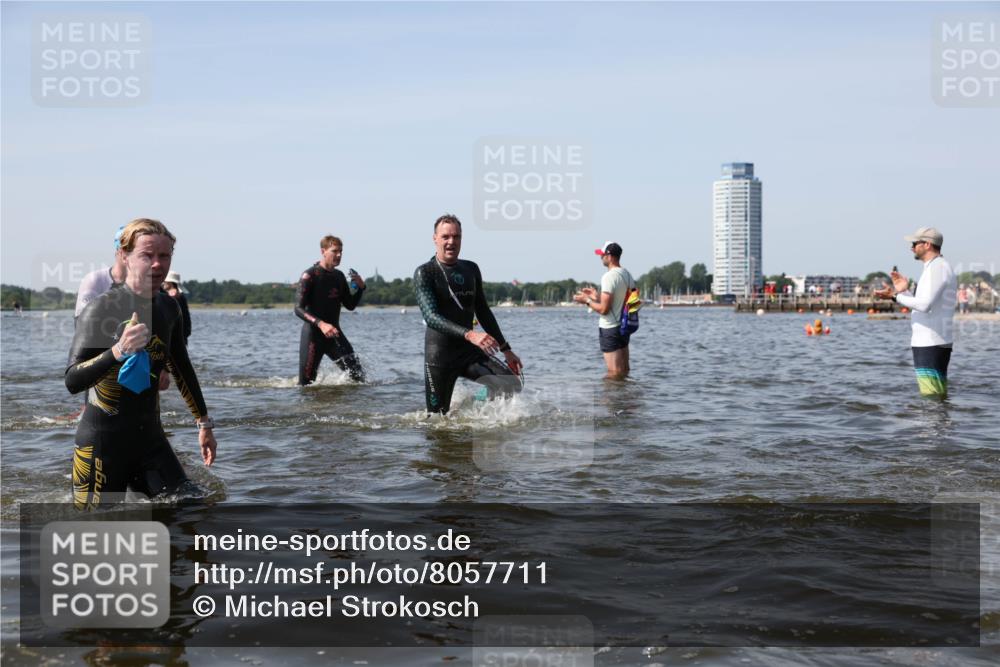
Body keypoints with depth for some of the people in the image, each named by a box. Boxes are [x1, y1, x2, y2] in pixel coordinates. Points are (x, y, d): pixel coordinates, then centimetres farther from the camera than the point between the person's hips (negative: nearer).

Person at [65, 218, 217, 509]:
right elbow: (72, 381, -24)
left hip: (149, 437, 6)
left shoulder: (168, 308, 5)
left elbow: (181, 368, 20)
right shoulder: (102, 308, -15)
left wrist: (204, 422, 24)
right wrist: (118, 351, -39)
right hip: (102, 441, -6)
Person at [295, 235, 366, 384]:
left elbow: (350, 305, 16)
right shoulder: (310, 275, -11)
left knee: (358, 376, -4)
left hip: (334, 333, 6)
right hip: (313, 334, -6)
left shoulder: (339, 276, 10)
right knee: (306, 385, -3)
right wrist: (320, 324, -33)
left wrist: (361, 288, -2)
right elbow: (299, 309, -18)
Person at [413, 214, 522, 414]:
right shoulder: (424, 273, -8)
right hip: (440, 355, -5)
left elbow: (483, 313, 21)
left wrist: (505, 349, 18)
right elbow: (431, 317, -22)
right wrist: (469, 335, -35)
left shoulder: (471, 270, 11)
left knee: (511, 385, -15)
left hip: (469, 352, 5)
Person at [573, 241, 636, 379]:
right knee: (624, 371, 15)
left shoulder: (609, 276, -18)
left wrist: (587, 301, -6)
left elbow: (604, 309, -21)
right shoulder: (628, 275, 8)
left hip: (610, 329, -9)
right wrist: (597, 297, 18)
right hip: (624, 326, 9)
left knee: (614, 373, -4)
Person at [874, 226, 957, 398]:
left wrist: (896, 296, -16)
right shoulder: (936, 267, 21)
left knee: (932, 398, -11)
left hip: (931, 345, -11)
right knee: (939, 398, 11)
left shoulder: (937, 267, -12)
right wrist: (904, 291, 15)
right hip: (927, 343, 11)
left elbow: (925, 305, -23)